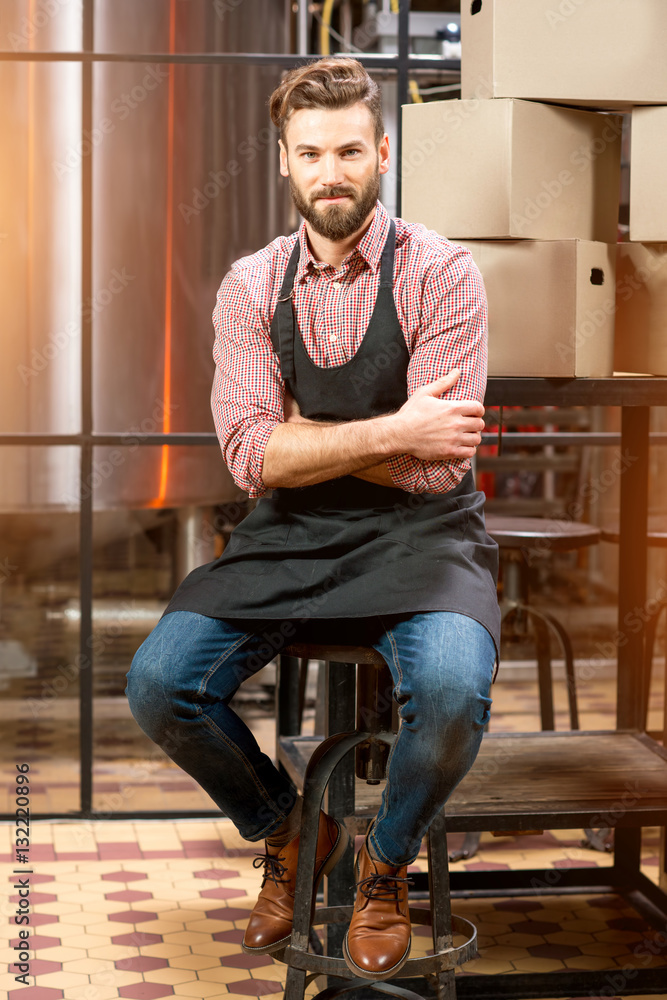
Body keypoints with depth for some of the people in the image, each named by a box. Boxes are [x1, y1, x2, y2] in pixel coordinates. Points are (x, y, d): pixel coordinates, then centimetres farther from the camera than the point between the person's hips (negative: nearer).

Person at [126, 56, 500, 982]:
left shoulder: (439, 273, -6)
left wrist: (302, 438, -9)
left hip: (417, 534, -3)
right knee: (157, 683, -18)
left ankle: (385, 866, 3)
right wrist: (389, 432, -17)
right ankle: (284, 830, 14)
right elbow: (251, 454, -8)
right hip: (288, 537, 3)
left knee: (452, 690, -32)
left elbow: (438, 463, -14)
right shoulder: (250, 288, 4)